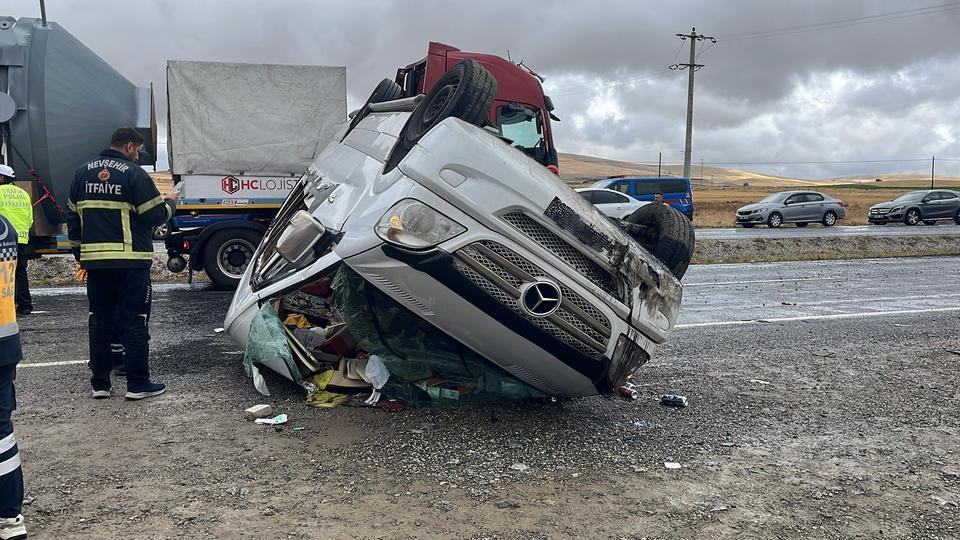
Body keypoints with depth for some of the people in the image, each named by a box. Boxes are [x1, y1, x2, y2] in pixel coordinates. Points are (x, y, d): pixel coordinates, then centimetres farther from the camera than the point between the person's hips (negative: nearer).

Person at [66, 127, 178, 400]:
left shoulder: (83, 172, 12)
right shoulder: (133, 173, -8)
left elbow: (73, 217, 17)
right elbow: (156, 216, -9)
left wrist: (80, 254, 25)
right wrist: (170, 202, 12)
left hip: (95, 261, 6)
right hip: (131, 260, -5)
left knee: (99, 321, 12)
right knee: (134, 322, 0)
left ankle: (100, 383, 16)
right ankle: (138, 384, 3)